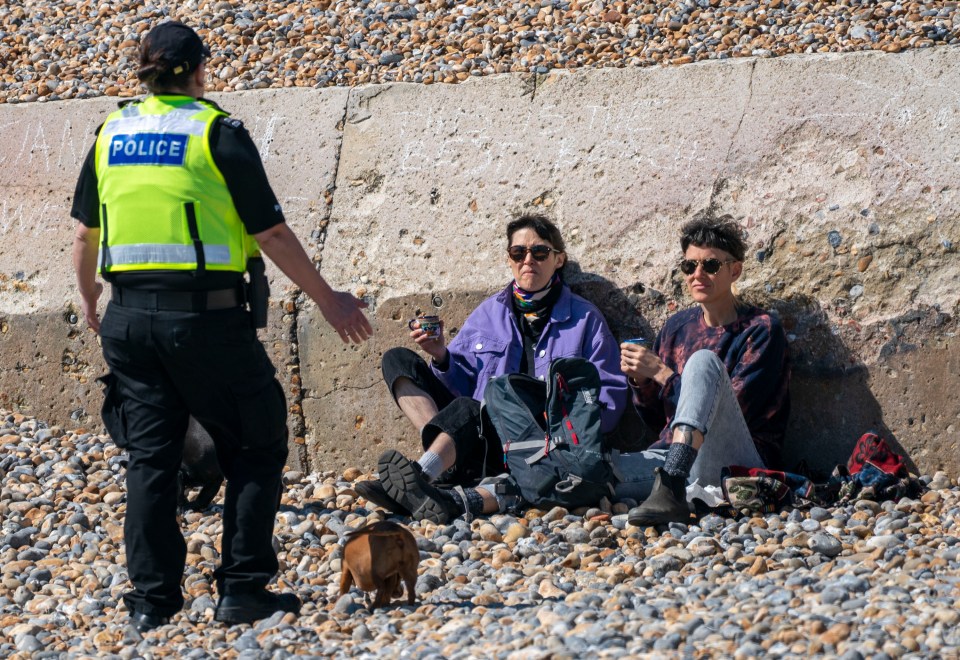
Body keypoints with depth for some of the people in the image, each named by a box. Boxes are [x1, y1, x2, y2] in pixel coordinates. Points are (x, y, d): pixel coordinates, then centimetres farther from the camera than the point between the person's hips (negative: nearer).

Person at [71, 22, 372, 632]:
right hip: (206, 316, -5)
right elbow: (271, 233, -5)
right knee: (258, 446, 9)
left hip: (129, 318, 5)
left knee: (150, 456, 12)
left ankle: (151, 600, 11)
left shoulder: (111, 132, 10)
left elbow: (84, 235, 17)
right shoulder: (216, 130, -5)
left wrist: (88, 299, 34)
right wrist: (329, 301, 4)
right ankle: (242, 589, 4)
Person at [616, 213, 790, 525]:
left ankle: (671, 488, -46)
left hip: (735, 463, -4)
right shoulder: (678, 327, 16)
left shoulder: (761, 329, 0)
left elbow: (733, 410, -11)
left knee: (703, 360, -31)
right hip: (671, 455, 4)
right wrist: (640, 381, -1)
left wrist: (661, 372, -11)